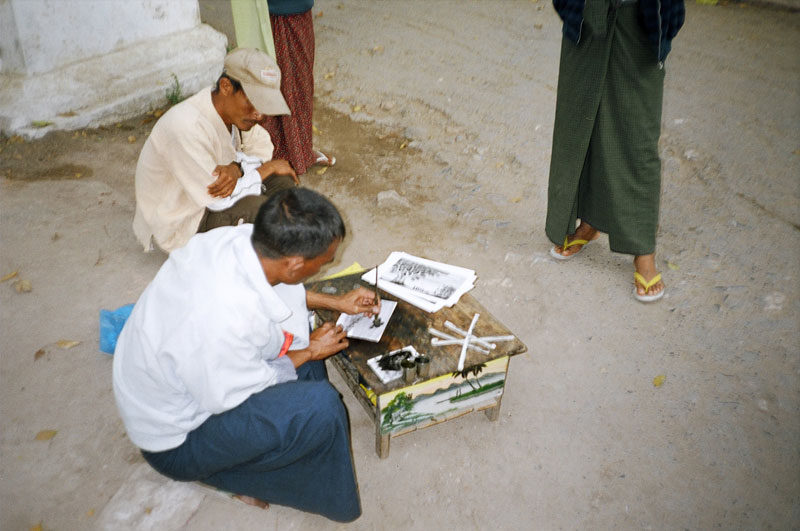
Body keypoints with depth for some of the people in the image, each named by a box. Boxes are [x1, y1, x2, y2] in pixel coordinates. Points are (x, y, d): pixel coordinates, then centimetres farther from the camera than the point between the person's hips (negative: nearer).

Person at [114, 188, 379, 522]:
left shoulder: (237, 237, -19)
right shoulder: (226, 321, -40)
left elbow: (279, 286, 5)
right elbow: (237, 398, -21)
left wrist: (334, 302, 9)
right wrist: (309, 351, -10)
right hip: (175, 439, -8)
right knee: (320, 406, -24)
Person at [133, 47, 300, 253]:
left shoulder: (233, 105, -11)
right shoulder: (186, 127, -34)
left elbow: (262, 146, 2)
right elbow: (216, 199, -31)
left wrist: (236, 168, -22)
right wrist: (267, 167, -18)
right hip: (177, 226, -8)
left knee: (282, 179, -3)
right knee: (255, 206, -30)